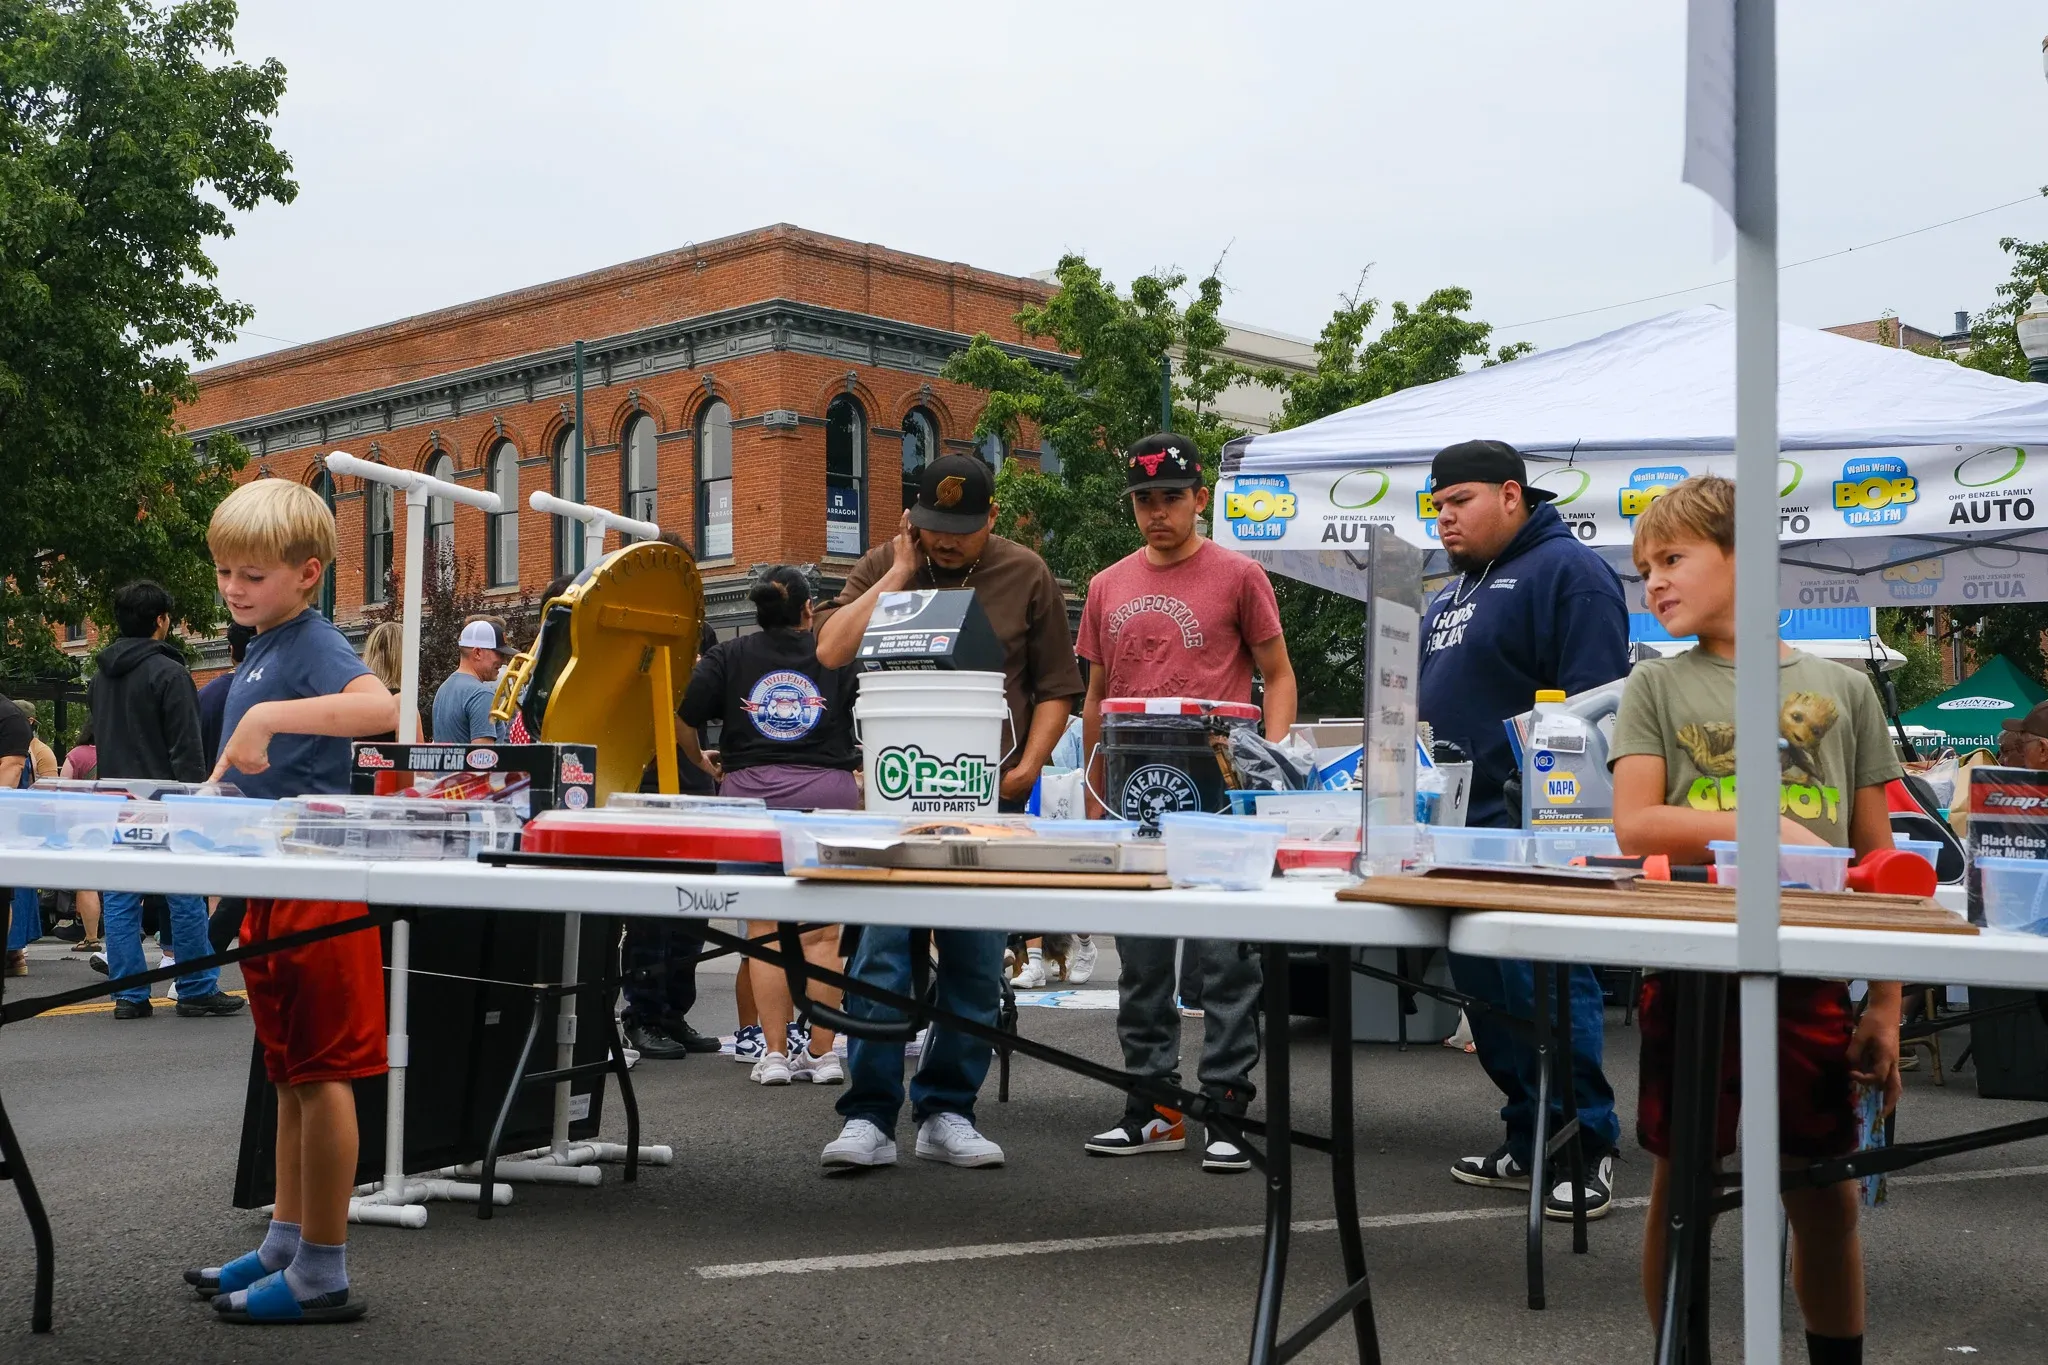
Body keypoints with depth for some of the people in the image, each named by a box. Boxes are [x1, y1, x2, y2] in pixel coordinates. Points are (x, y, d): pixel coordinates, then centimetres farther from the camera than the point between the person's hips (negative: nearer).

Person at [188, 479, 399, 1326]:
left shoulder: (313, 644, -13)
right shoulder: (260, 653, 15)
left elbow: (384, 707, -34)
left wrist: (272, 715, -37)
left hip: (317, 889, -10)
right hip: (273, 889, 10)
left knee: (321, 1076, -3)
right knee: (291, 1075, 17)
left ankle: (321, 1278, 4)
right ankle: (286, 1245, 27)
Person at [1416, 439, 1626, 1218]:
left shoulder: (1567, 571, -8)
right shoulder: (1457, 590, 21)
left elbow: (1591, 704, -17)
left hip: (1532, 828, -10)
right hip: (1461, 823, 10)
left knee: (1549, 985, -9)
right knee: (1485, 987, 12)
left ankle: (1585, 1151, 0)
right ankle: (1528, 1142, 21)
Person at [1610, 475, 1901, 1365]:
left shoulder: (1842, 689, 9)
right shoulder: (1657, 687, 7)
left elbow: (1878, 860, 9)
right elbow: (1635, 827, -5)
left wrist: (1885, 1006, 5)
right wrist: (1766, 828, -16)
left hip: (1809, 973, 1)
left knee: (1825, 1194, 7)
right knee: (1681, 1182, 4)